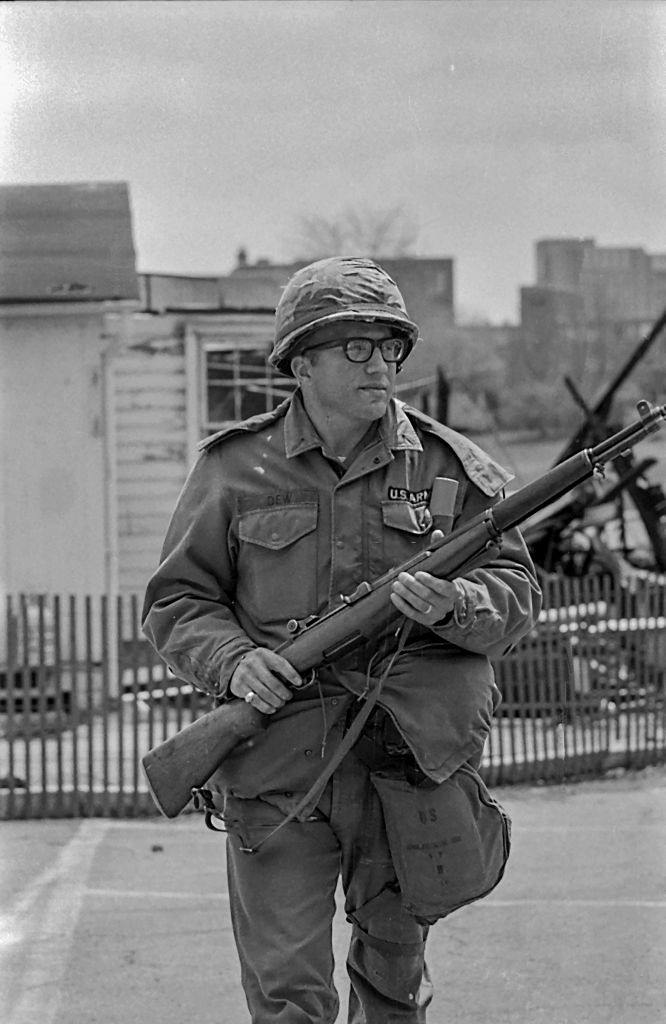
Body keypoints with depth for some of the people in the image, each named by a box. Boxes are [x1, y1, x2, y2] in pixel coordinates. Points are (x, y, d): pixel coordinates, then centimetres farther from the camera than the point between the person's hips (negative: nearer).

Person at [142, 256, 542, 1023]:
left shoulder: (447, 467, 3)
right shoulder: (236, 469, 0)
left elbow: (517, 594, 3)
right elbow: (175, 602, 4)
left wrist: (453, 606, -19)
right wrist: (232, 660, -15)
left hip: (405, 760, 2)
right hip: (274, 769, -1)